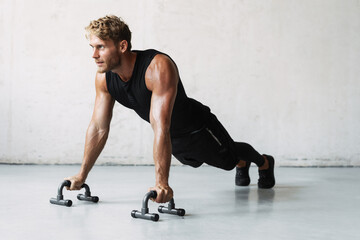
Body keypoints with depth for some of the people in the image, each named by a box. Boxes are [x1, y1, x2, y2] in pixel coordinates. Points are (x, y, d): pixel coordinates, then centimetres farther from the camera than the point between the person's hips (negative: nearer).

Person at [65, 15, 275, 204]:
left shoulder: (159, 67, -42)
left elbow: (161, 128, -47)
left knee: (229, 158, 19)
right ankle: (242, 164, 64)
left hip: (198, 128, -6)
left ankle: (265, 163, 55)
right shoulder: (104, 78, -20)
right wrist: (82, 175, -10)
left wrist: (161, 182, -50)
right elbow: (99, 128, -11)